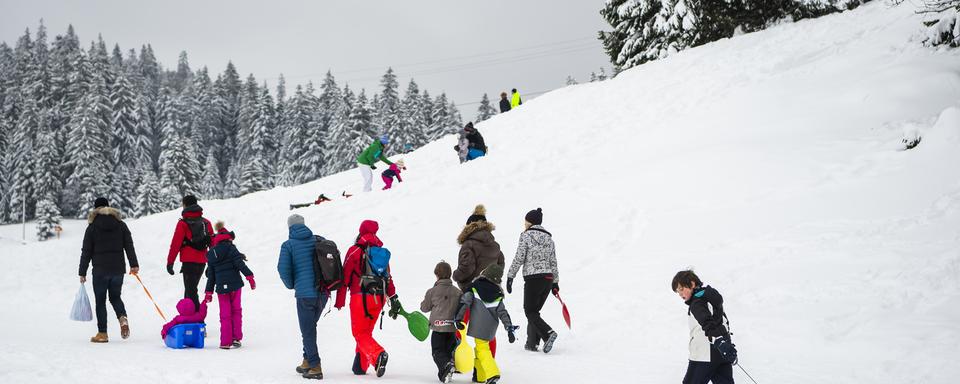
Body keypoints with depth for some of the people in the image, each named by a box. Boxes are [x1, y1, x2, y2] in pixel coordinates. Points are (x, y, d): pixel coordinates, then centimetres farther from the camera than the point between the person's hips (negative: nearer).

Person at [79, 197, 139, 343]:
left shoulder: (92, 227, -2)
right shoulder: (121, 224, 7)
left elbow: (86, 252, -2)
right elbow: (129, 245, 2)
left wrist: (82, 272, 2)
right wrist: (134, 264, 4)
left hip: (100, 270, -3)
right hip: (118, 268, 3)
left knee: (100, 301, 5)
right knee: (115, 297, 18)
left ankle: (102, 334, 3)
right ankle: (123, 318, -11)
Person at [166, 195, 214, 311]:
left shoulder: (183, 223, -7)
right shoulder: (206, 222, 10)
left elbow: (175, 244, -9)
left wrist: (170, 262, -5)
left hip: (189, 261, -6)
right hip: (202, 261, 6)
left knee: (191, 292, -6)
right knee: (191, 289, 19)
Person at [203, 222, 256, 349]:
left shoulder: (211, 254, 13)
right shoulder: (230, 248, -2)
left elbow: (210, 275, 15)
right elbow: (239, 263, -13)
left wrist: (209, 292, 19)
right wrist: (249, 276, -13)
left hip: (221, 287, 3)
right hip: (234, 284, -3)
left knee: (225, 314, 7)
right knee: (236, 310, 9)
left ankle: (225, 342, 2)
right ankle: (236, 338, 4)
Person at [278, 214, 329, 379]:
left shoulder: (288, 245, -3)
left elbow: (283, 268, -9)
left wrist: (291, 285, 10)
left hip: (305, 293, -5)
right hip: (323, 292, 5)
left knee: (307, 330, 4)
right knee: (310, 327, 21)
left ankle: (315, 367, 1)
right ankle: (307, 361, 24)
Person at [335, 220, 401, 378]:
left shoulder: (355, 250, -3)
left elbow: (345, 276, -4)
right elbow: (388, 277, 12)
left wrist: (340, 301, 0)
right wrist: (394, 299, 14)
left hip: (361, 297, -5)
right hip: (379, 298, 5)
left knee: (360, 333, -3)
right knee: (366, 332, 18)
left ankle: (378, 355, -28)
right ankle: (360, 366, 19)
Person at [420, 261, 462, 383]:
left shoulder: (432, 291, -6)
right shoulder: (457, 292, 2)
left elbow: (424, 308, 5)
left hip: (438, 327, -3)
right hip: (452, 327, 3)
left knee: (438, 351, 1)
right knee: (449, 350, 17)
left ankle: (446, 365, -27)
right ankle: (445, 373, 11)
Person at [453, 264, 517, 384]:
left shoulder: (474, 286, 0)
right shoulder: (498, 293, 6)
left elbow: (464, 302, -9)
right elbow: (503, 312, 4)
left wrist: (458, 318, -5)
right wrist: (509, 328, 5)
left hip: (477, 325, -3)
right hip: (490, 328, 3)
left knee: (482, 349, -4)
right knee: (480, 347, 18)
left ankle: (492, 374, -22)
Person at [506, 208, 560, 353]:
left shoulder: (526, 235, -5)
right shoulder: (549, 237, 12)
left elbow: (519, 258, -9)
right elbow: (553, 262, 13)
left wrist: (510, 277, -2)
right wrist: (555, 282, 17)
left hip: (533, 278, -6)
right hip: (548, 278, 6)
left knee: (530, 312, 0)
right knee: (534, 310, 15)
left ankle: (548, 333, -21)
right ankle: (532, 342, 12)